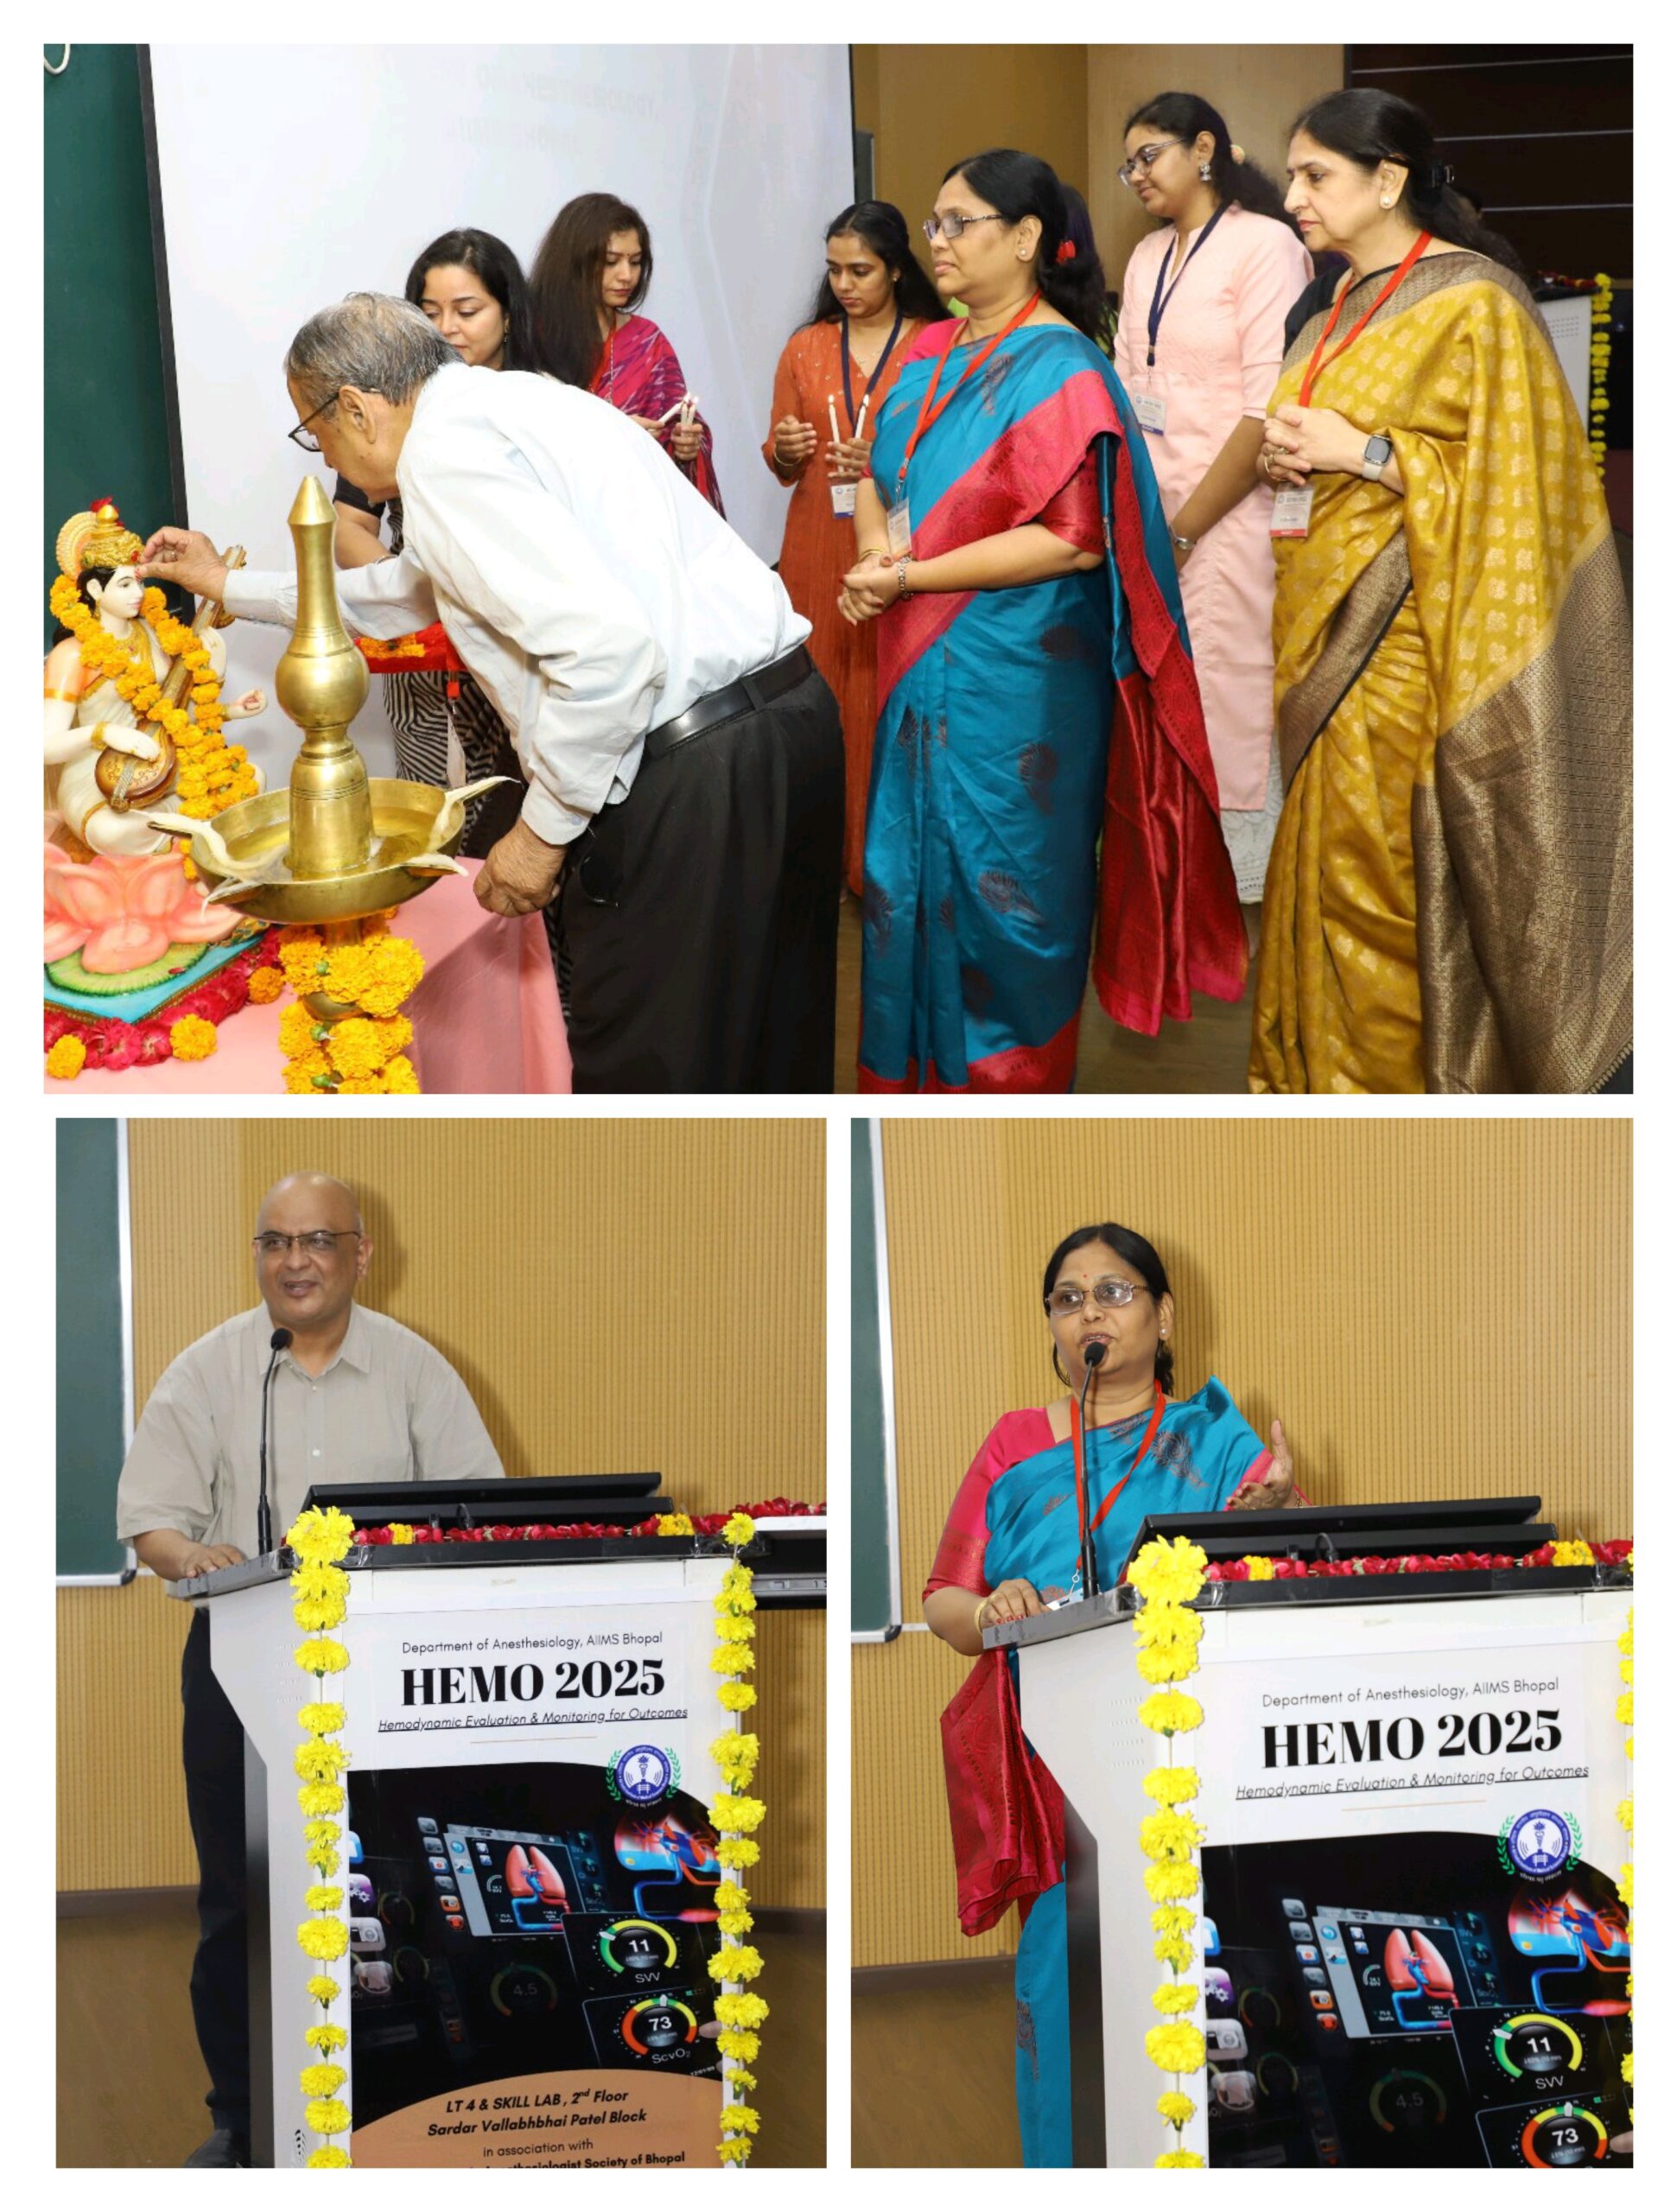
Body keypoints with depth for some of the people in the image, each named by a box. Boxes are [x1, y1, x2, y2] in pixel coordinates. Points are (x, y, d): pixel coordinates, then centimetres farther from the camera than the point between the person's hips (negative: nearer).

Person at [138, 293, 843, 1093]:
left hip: (690, 776, -10)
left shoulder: (447, 455, -12)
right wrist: (230, 585, 45)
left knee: (640, 1067, 1)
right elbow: (406, 591, 37)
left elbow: (606, 643, -24)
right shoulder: (511, 403, 20)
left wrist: (545, 826, -13)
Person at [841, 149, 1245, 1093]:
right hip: (924, 665, 8)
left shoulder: (1058, 371, -13)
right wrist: (875, 547, -6)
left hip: (1016, 681, -8)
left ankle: (1009, 1084, 17)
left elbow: (1072, 539, -21)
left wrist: (911, 576, -18)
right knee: (909, 872, 14)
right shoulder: (932, 356, 10)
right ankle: (920, 1076, 28)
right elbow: (880, 475, 19)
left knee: (1000, 882, 3)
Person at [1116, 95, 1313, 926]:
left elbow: (1268, 408, -14)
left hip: (1229, 516, -6)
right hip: (1151, 520, 6)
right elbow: (1128, 390, 15)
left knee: (1231, 705, -3)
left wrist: (1184, 526, -11)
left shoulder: (1264, 246, -8)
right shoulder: (1147, 259, 14)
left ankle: (1245, 906, 7)